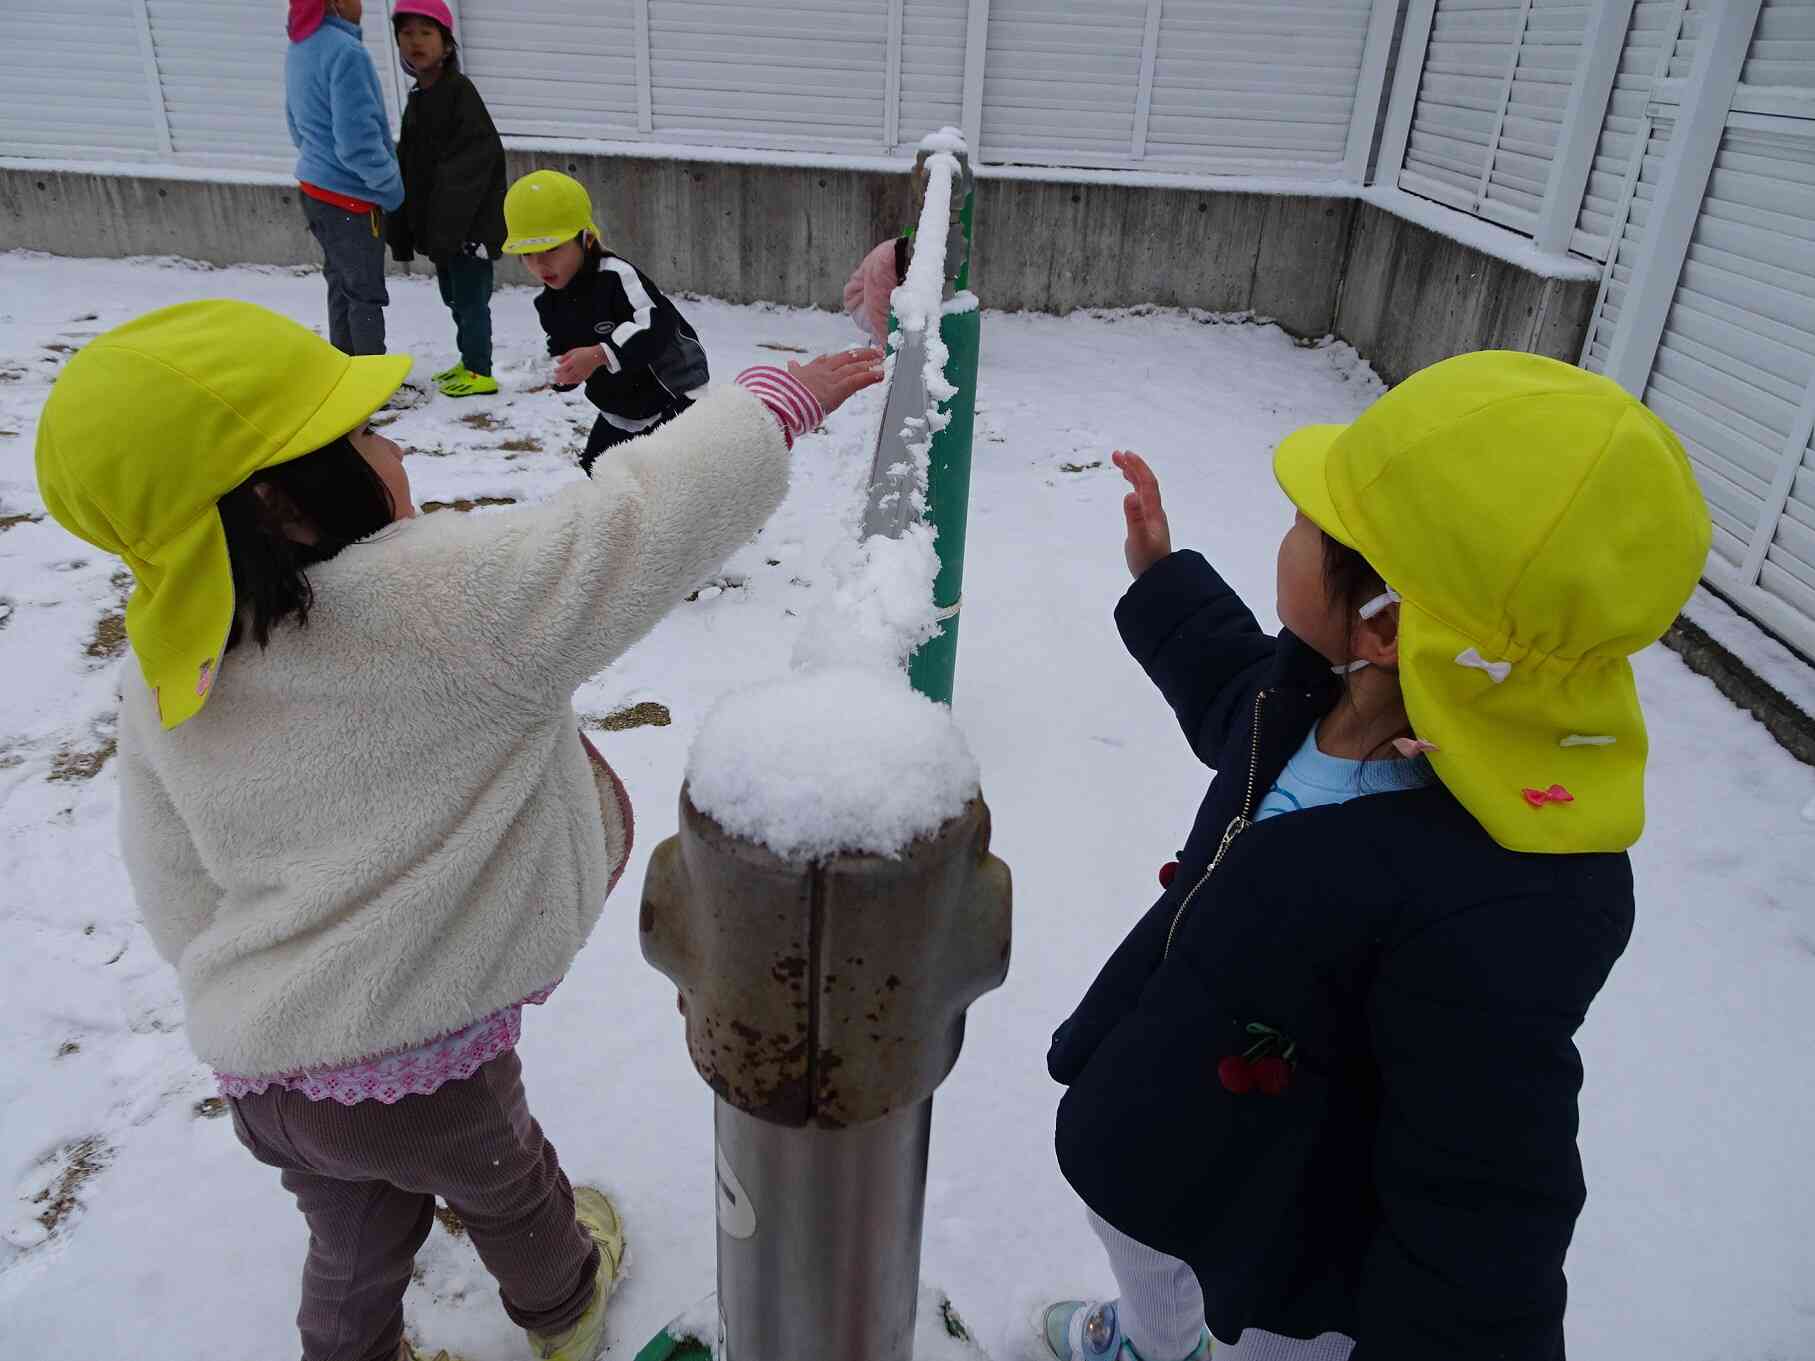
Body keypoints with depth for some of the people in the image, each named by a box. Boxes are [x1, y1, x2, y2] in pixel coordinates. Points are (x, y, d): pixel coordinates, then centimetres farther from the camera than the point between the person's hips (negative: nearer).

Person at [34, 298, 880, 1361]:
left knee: (356, 1245, 31)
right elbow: (656, 514, -25)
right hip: (421, 1072, -4)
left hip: (256, 1070, 4)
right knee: (505, 1188, 29)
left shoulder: (163, 681, -6)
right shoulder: (441, 596, -29)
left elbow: (177, 895, 5)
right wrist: (777, 401, -9)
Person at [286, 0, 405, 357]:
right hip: (350, 195, -8)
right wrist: (391, 186, -11)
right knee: (366, 294, 0)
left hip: (315, 189, 8)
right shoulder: (344, 51, -19)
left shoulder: (297, 51, 9)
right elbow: (358, 139, -23)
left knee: (341, 286, 15)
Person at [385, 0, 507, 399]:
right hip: (441, 225, 9)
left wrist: (445, 227, -22)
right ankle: (470, 362, 30)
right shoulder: (417, 100, 13)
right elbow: (409, 170, 15)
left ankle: (479, 372, 8)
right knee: (454, 297, 17)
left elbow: (465, 169, -20)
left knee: (470, 298, -2)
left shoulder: (460, 92, -12)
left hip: (470, 223, -9)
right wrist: (404, 232, 12)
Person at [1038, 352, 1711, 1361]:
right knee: (1140, 1239, 37)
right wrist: (1162, 579, 12)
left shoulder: (1487, 923, -43)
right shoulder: (1330, 689, -18)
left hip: (1303, 1251, -7)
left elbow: (1482, 1206, -30)